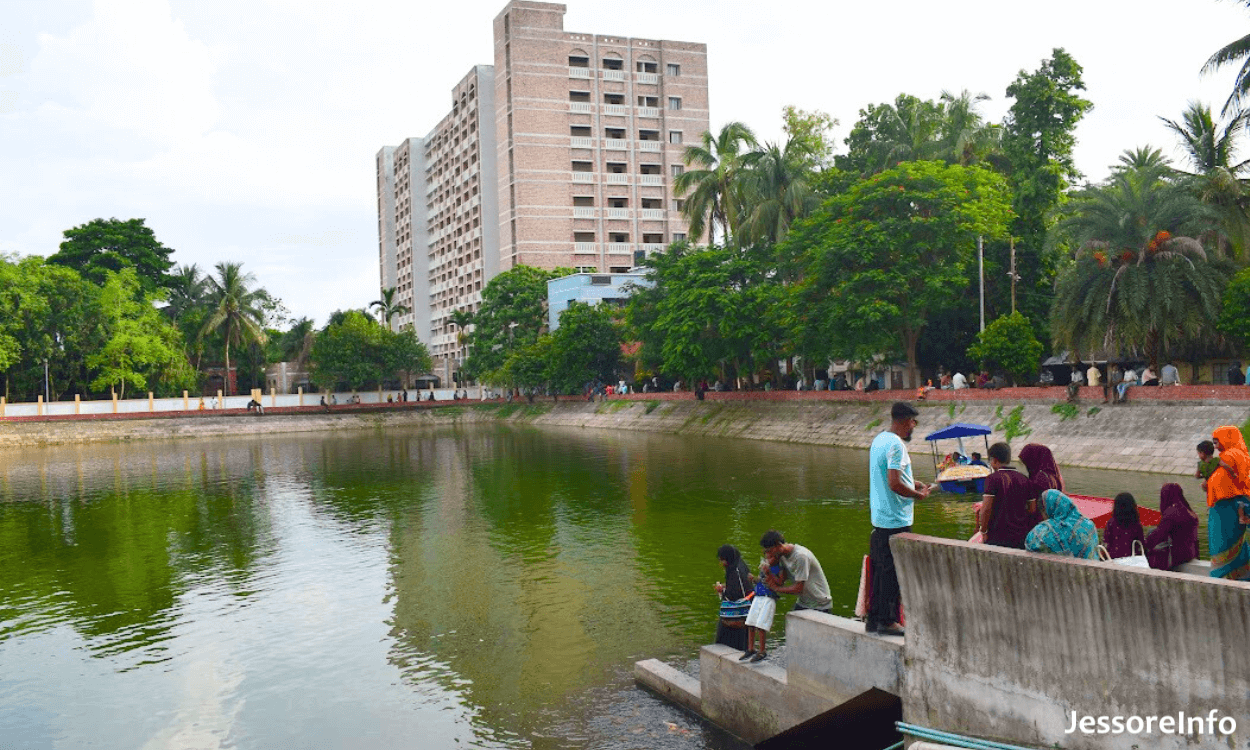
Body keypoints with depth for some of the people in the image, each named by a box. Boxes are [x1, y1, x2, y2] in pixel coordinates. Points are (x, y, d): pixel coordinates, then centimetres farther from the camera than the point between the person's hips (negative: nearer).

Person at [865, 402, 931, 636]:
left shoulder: (878, 440, 13)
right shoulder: (896, 444, -18)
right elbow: (895, 484, -25)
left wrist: (912, 483, 18)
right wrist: (919, 495, -10)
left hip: (879, 518, 10)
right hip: (896, 520, -10)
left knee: (880, 569, 15)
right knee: (893, 572, -2)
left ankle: (874, 618, 21)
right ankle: (888, 620, 4)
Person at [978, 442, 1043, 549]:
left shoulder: (993, 479, -9)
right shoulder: (1026, 480, 9)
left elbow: (986, 509, -14)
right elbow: (1033, 510, 10)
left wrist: (983, 532, -4)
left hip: (998, 538, -5)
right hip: (1022, 538, 6)